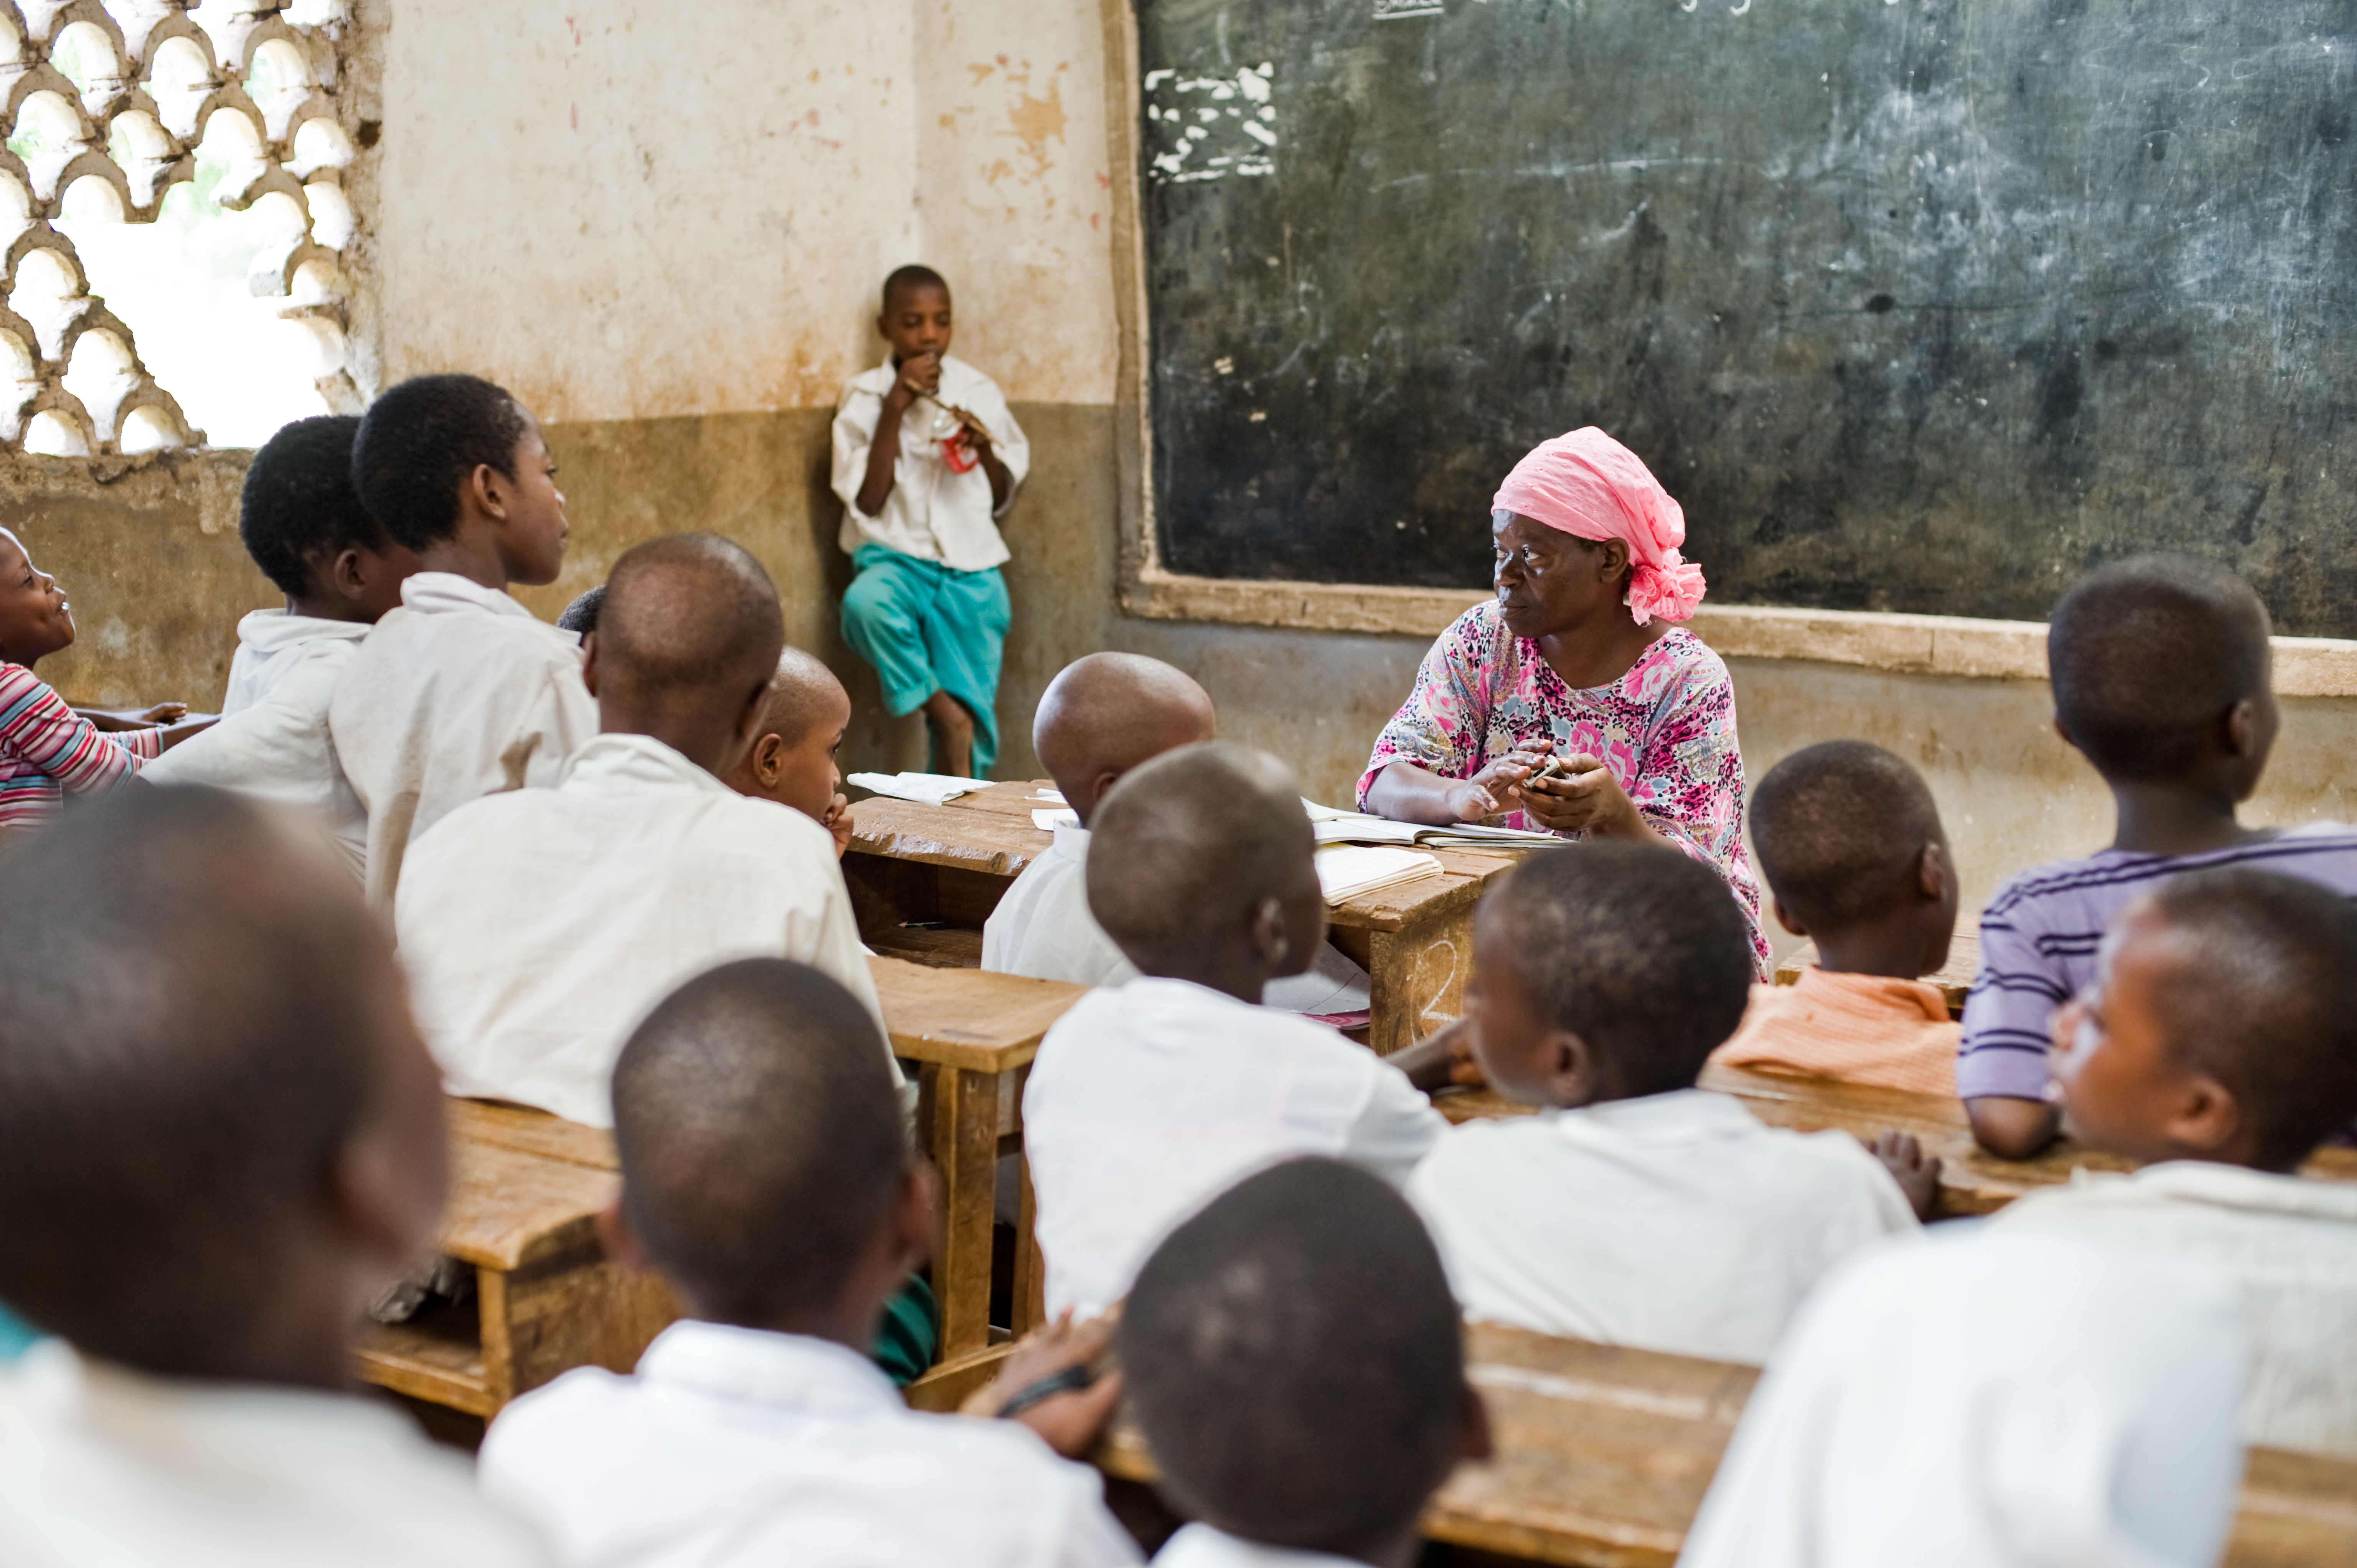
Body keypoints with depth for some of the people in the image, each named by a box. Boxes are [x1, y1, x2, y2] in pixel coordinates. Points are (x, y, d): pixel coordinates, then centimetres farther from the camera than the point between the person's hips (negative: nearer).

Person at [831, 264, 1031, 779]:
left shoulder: (980, 393, 8)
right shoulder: (865, 397, 1)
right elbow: (867, 502, -8)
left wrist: (986, 451, -8)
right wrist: (896, 407, -12)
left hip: (972, 569, 2)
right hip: (896, 558, -2)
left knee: (976, 721, -5)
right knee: (865, 602, -38)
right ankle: (945, 714, -19)